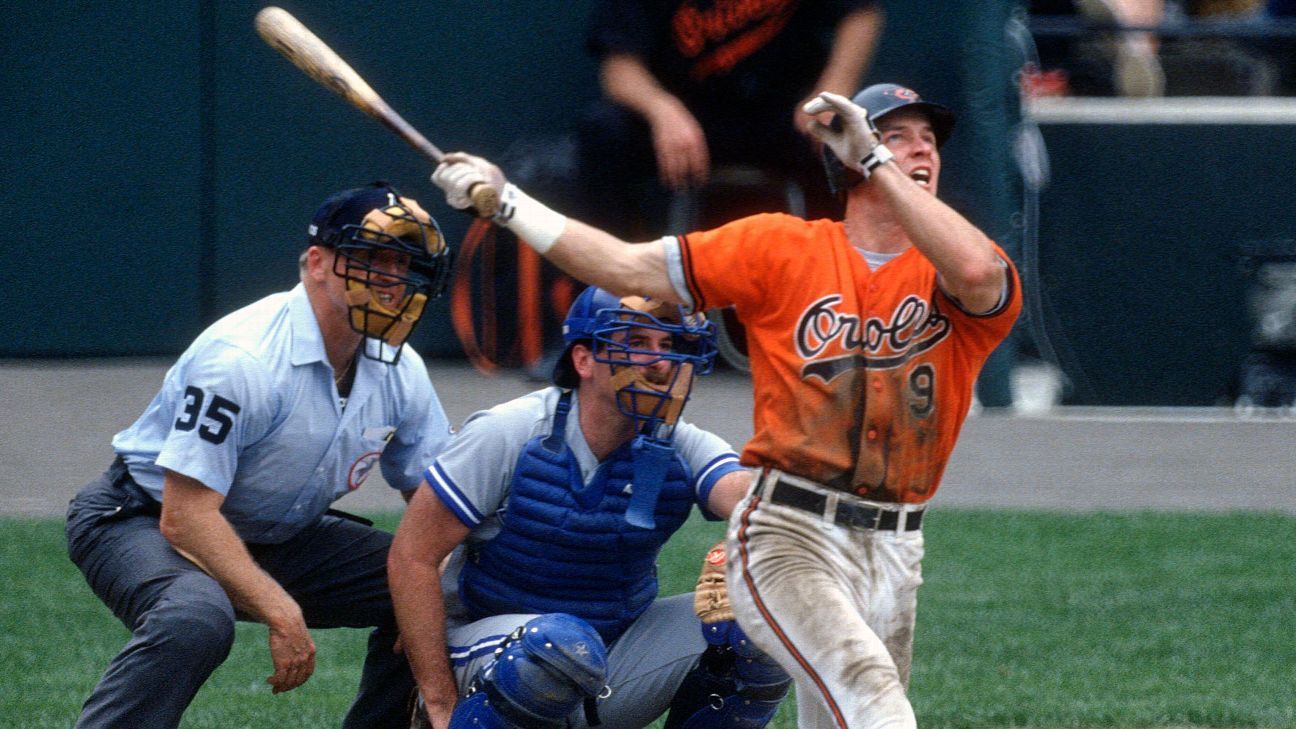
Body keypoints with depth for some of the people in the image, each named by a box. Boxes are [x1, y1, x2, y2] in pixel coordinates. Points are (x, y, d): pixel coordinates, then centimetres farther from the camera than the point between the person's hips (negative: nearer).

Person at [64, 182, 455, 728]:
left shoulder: (399, 368, -4)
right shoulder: (241, 357, -28)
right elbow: (185, 518, -30)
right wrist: (282, 613, -34)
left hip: (276, 539, 8)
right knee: (196, 620, -40)